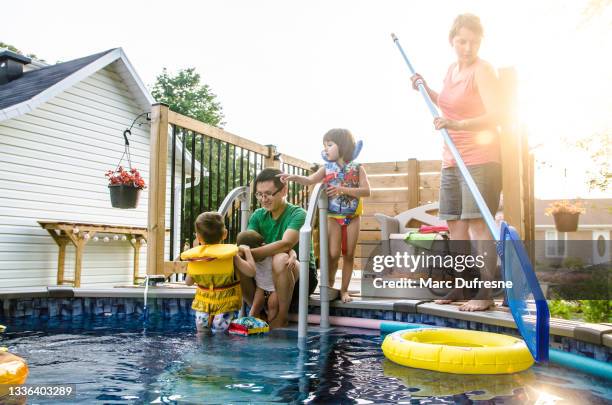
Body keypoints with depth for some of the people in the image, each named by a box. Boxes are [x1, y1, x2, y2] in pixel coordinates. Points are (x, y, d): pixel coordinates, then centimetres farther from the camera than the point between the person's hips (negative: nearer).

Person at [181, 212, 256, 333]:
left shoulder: (193, 256, -1)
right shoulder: (230, 254, -11)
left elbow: (188, 282, 10)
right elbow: (251, 270, -12)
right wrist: (246, 251, 2)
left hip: (203, 305, 3)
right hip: (226, 305, -2)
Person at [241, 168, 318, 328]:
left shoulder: (298, 214, -14)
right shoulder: (258, 216, 2)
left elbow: (285, 244, -31)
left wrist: (249, 253, -42)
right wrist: (289, 251, -33)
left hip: (301, 275, -4)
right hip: (267, 275, 5)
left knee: (280, 259, -36)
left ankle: (282, 317, -18)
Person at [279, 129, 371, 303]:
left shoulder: (357, 168, -3)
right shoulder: (326, 168, 1)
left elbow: (366, 191, -14)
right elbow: (310, 180, -13)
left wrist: (343, 189, -24)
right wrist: (295, 177, -33)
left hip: (352, 217, 0)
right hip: (333, 216, 0)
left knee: (349, 254, 6)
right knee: (333, 254, -8)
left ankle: (344, 289, 17)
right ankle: (329, 284, 13)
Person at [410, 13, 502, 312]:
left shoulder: (483, 70, -10)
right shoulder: (451, 70, 14)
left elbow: (495, 115, -21)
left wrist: (457, 124, -34)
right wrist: (426, 90, 16)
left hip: (480, 158, -8)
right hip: (451, 160, 8)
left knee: (477, 223, -11)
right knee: (455, 223, 11)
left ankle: (485, 294, -5)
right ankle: (459, 288, 22)